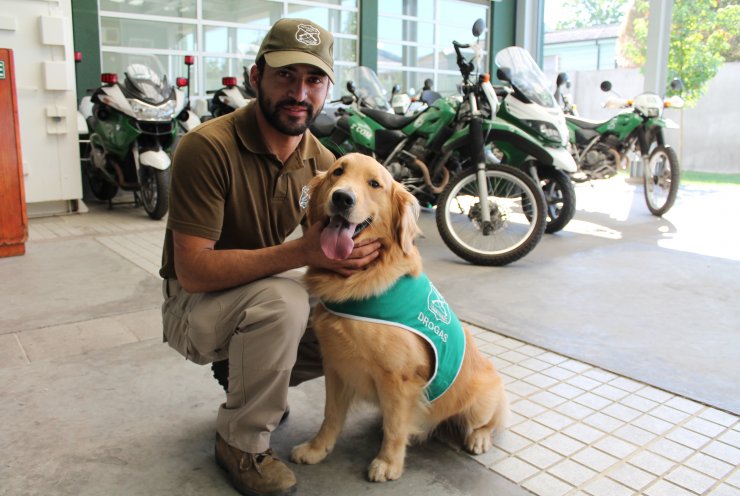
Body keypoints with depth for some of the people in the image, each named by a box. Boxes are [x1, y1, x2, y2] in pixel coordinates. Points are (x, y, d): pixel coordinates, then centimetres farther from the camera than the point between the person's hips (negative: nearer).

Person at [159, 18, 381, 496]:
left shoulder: (320, 160, -5)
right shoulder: (207, 147, -25)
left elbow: (331, 245, 5)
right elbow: (193, 271, -29)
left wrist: (354, 253, -18)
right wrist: (300, 252, -38)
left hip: (263, 302, 6)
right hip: (193, 306, -6)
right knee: (282, 299, -34)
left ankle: (243, 375, 15)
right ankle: (241, 443, -10)